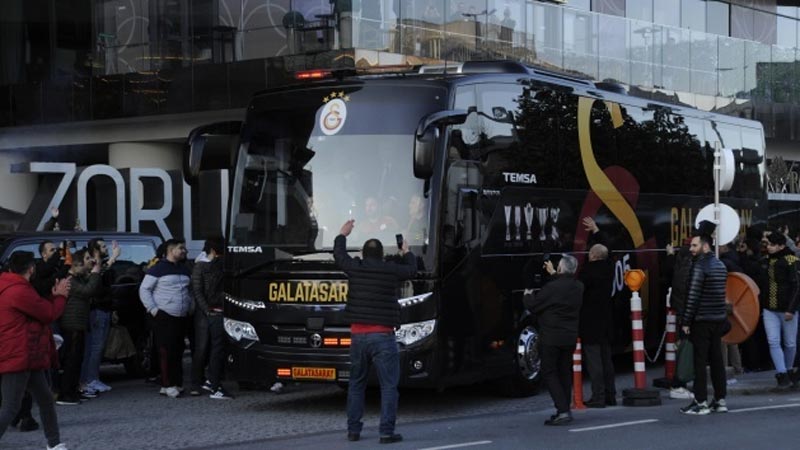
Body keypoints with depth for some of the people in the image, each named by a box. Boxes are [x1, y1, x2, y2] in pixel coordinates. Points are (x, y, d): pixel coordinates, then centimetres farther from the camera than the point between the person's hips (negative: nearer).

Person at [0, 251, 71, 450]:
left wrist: (54, 296, 8)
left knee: (46, 400, 18)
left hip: (29, 358, 11)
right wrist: (60, 296, 6)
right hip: (17, 357, -11)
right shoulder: (20, 291, -19)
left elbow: (41, 309, 18)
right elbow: (49, 314, -11)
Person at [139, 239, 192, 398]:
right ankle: (167, 385, -6)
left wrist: (190, 307, 15)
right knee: (166, 352, -8)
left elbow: (190, 291, 29)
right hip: (165, 317, -7)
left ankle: (177, 383, 14)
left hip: (182, 317, 7)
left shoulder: (185, 270, 18)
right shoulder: (158, 269, -4)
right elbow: (144, 289, -4)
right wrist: (153, 309, -9)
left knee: (178, 352, 8)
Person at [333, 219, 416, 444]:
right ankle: (387, 432, -6)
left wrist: (342, 235, 39)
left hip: (358, 334, 4)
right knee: (389, 386, -1)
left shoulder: (355, 267, 1)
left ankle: (353, 430, 17)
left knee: (356, 384, 16)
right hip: (382, 336, -4)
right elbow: (411, 270, 15)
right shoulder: (390, 269, -5)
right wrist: (407, 253, 36)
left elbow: (339, 255, 21)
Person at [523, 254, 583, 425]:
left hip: (551, 337, -7)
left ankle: (562, 410, -12)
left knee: (549, 373, -1)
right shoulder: (578, 287, 4)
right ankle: (565, 410, 17)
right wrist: (553, 274, 41)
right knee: (564, 372, 15)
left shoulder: (552, 288, -19)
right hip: (570, 336, 7)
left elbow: (533, 306, -11)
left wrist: (527, 295, 10)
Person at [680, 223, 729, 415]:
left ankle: (701, 403, -4)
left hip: (702, 320, -8)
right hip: (719, 320, 8)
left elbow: (692, 296, -16)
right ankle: (720, 400, 13)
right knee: (716, 360, 10)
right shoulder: (720, 265, 13)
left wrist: (686, 321, -13)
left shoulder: (700, 266, -13)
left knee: (700, 361, -5)